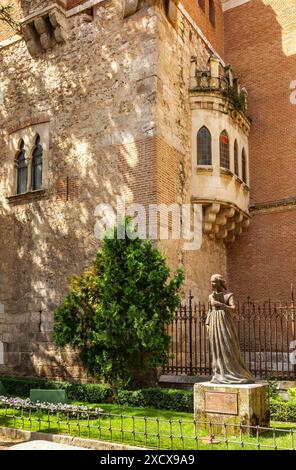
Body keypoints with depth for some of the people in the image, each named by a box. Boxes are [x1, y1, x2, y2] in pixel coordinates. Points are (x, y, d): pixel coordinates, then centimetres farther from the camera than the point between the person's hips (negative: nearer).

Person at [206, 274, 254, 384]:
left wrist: (219, 304, -22)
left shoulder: (228, 295, -2)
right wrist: (208, 326, 9)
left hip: (225, 324, -5)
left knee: (228, 349, -8)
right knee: (217, 350, 3)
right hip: (214, 325, 5)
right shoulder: (211, 296, 14)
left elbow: (233, 309, -15)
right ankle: (220, 375, 6)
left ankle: (233, 374, -1)